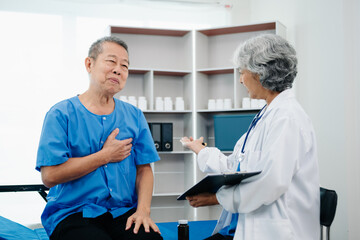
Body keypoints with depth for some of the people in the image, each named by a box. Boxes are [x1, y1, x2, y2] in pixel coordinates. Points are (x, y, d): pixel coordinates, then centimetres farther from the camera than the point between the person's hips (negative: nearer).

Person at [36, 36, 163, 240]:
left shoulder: (134, 116, 12)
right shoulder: (61, 114, -1)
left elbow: (144, 169, 10)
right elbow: (50, 175, -12)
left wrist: (143, 209, -8)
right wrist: (106, 156, -6)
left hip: (123, 213, 3)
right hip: (72, 214, -3)